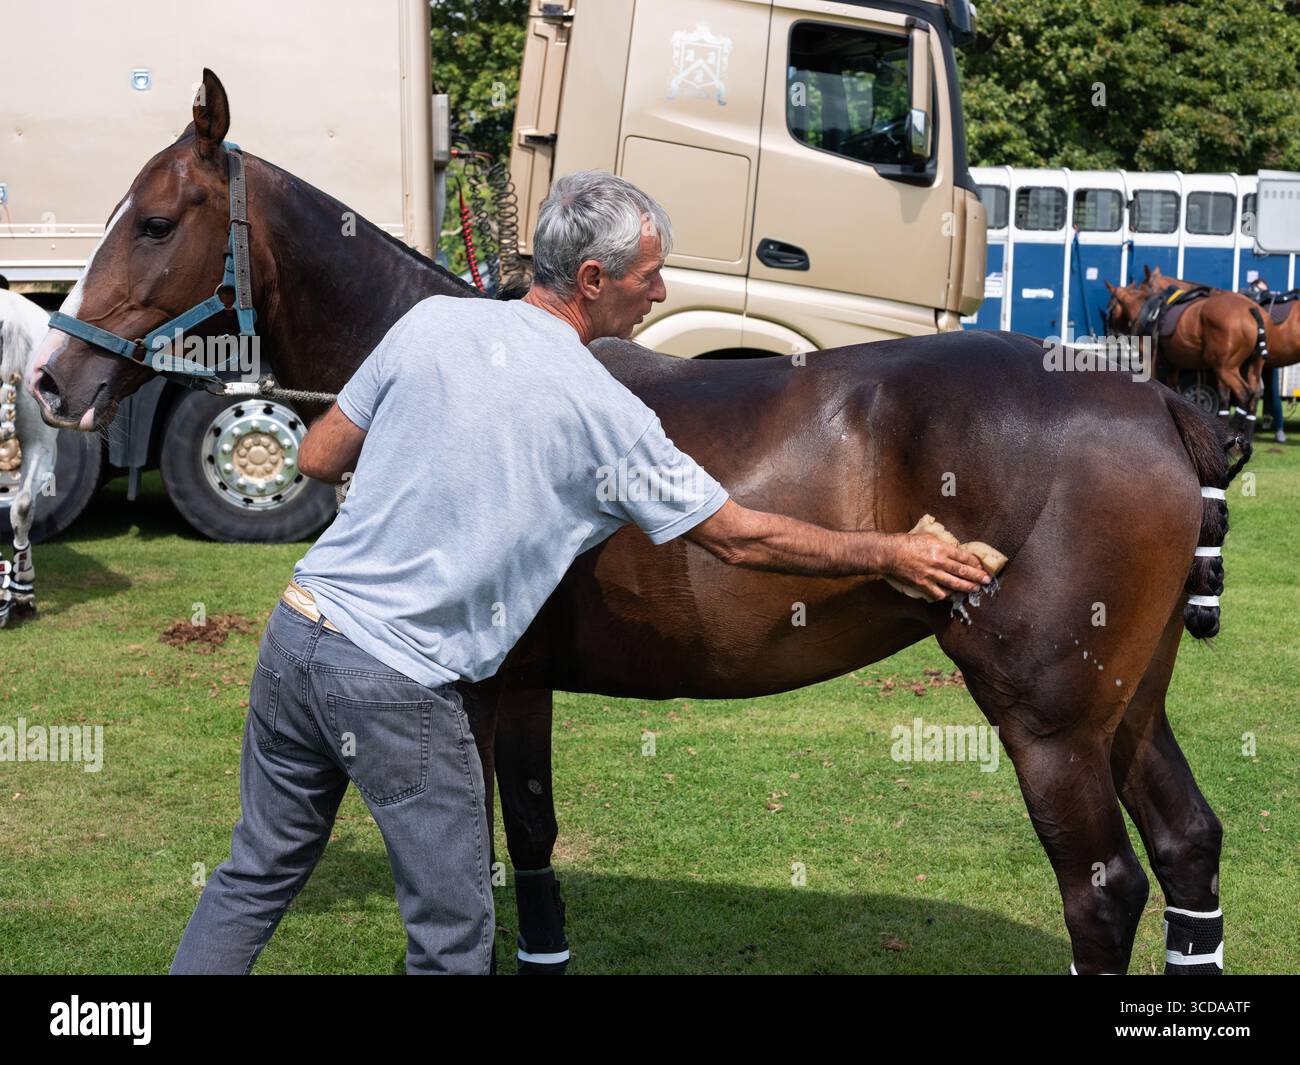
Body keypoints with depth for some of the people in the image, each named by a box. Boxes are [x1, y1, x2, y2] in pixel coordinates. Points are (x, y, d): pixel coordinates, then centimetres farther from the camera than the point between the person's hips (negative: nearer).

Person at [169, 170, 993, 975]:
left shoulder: (430, 321, 2)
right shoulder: (605, 414, -10)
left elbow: (319, 459, 9)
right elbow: (740, 539, -3)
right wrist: (891, 555, 7)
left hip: (296, 633, 6)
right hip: (397, 685, -6)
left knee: (259, 874, 22)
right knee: (455, 932, 10)